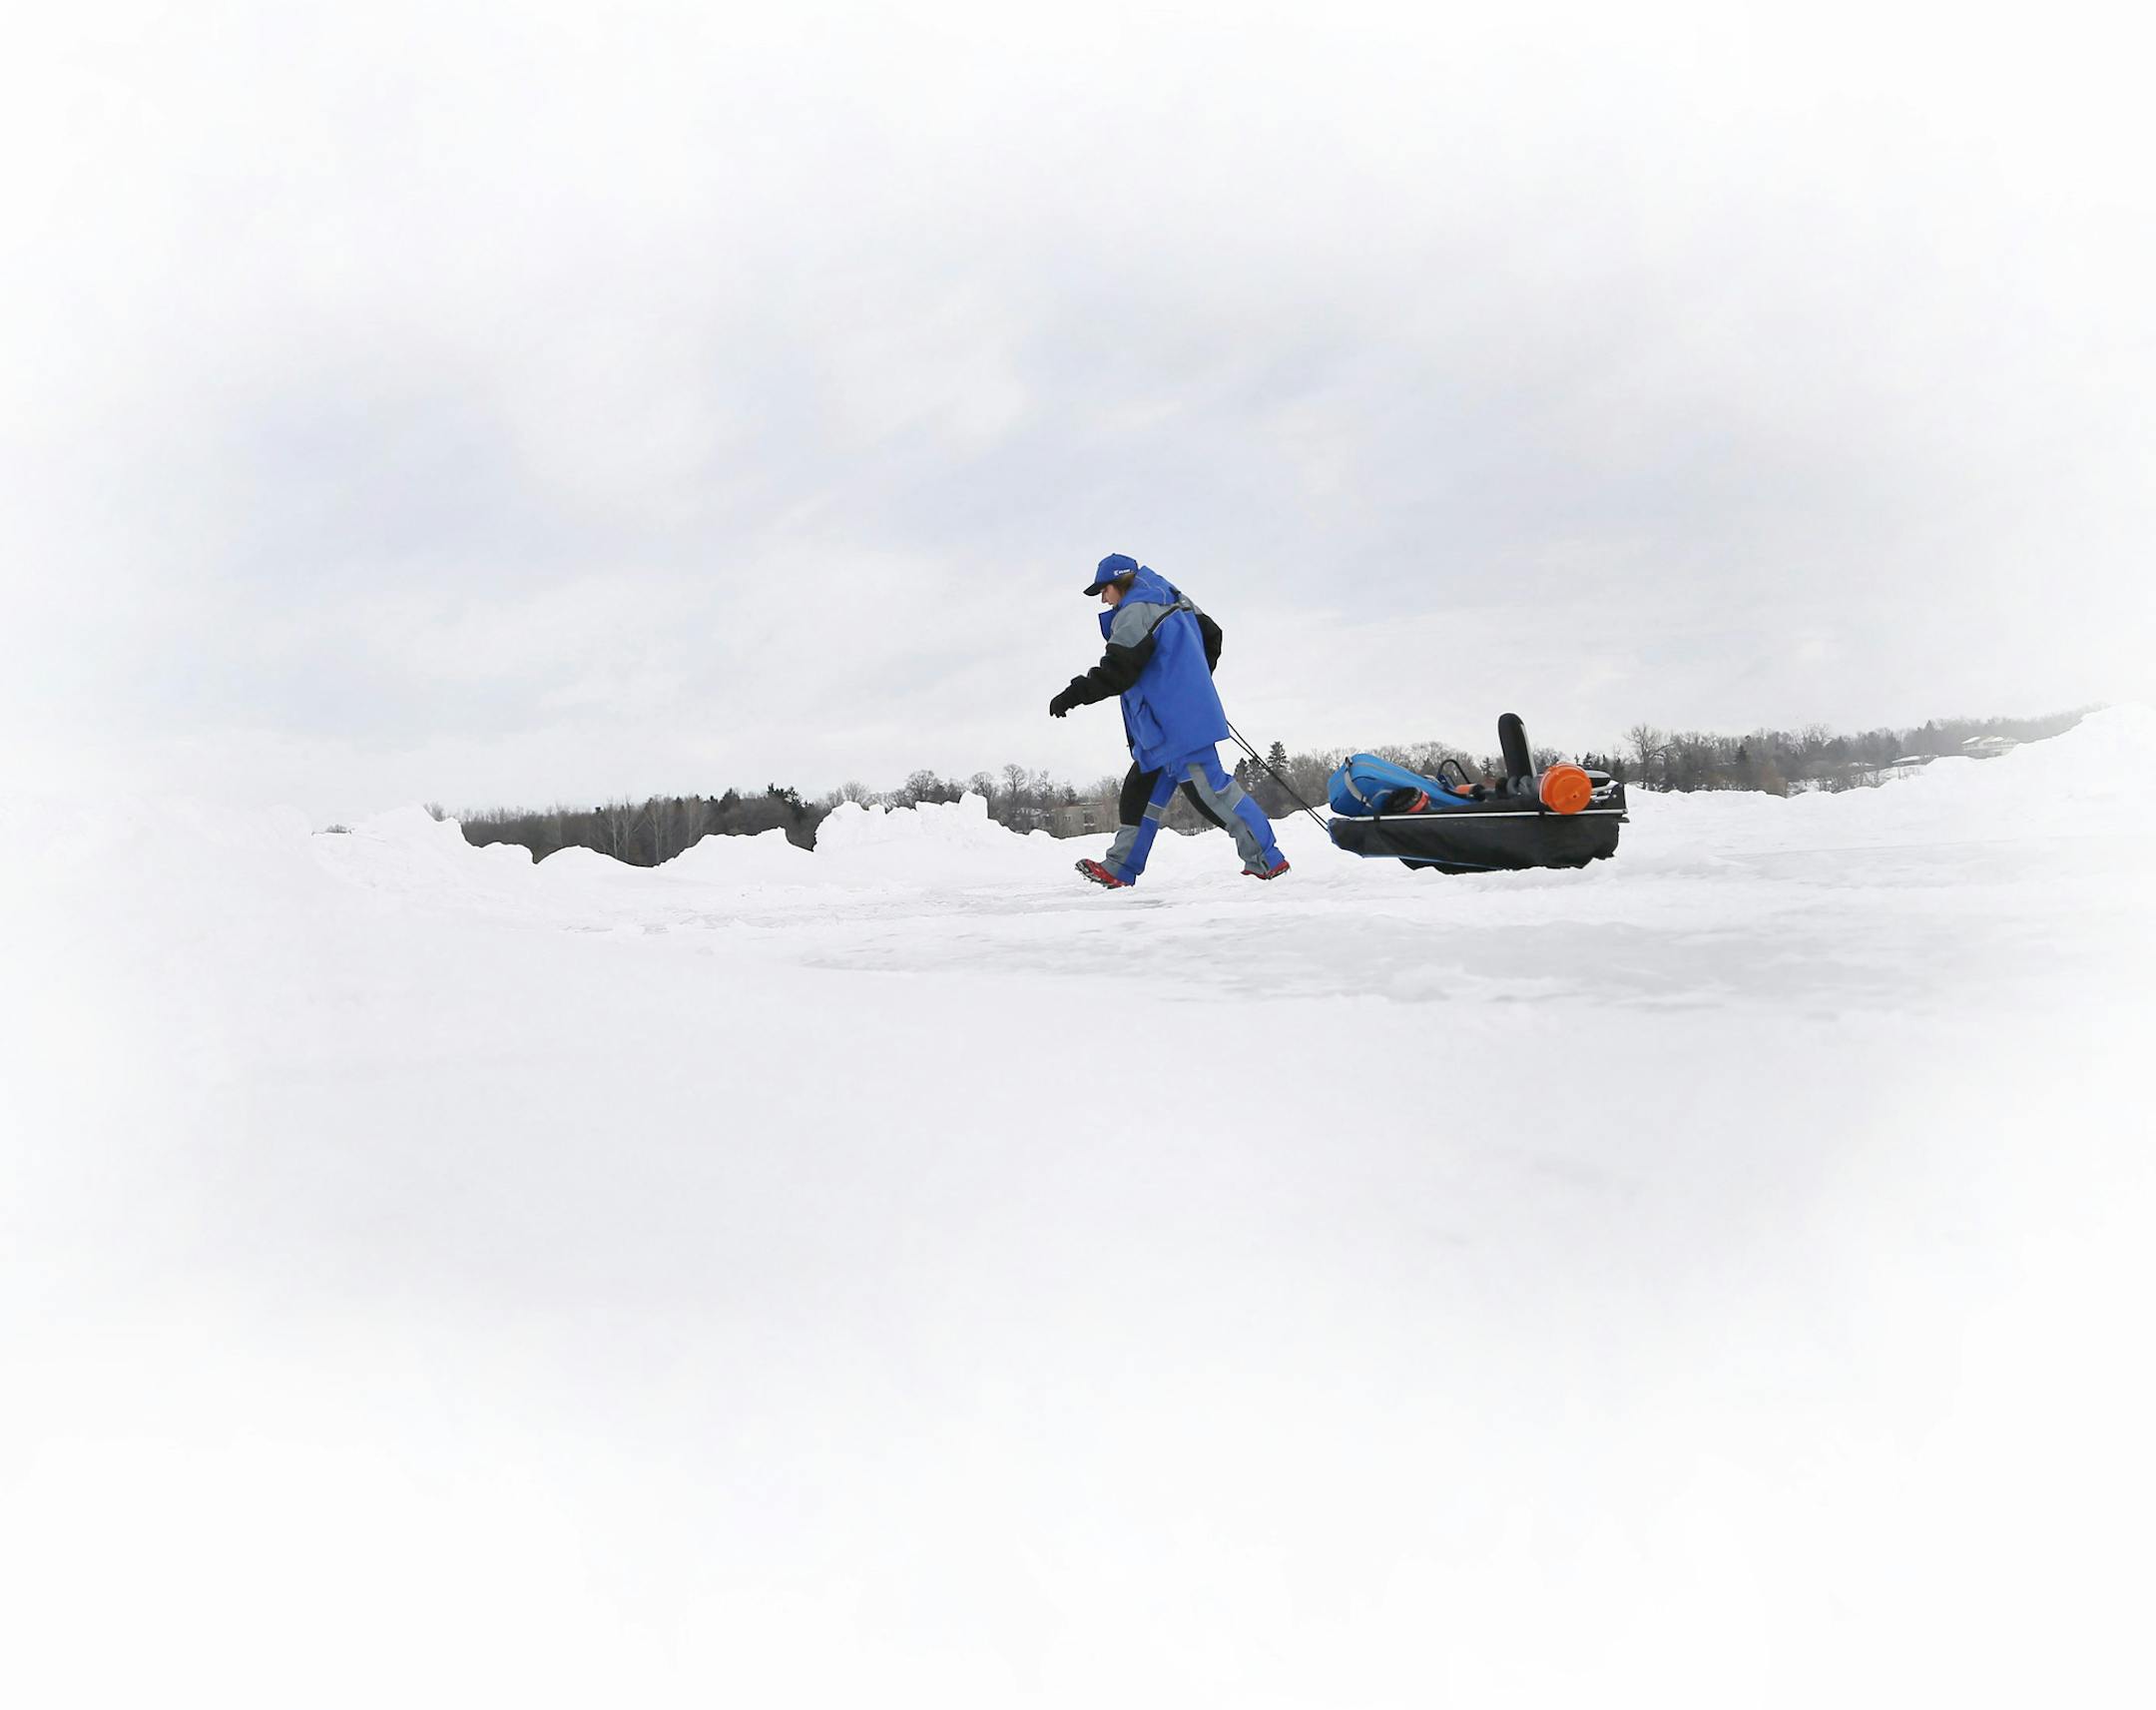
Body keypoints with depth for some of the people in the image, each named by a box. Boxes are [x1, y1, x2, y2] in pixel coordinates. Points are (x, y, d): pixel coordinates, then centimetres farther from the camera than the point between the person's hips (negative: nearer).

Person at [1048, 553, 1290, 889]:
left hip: (1177, 725, -10)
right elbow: (1211, 635, 26)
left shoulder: (1135, 612, -12)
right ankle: (1120, 869, 12)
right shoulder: (1175, 602, 17)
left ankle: (1267, 859, -4)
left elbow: (1117, 671, -19)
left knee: (1208, 789, -8)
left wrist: (1074, 694, -13)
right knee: (1141, 789, 11)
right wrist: (1196, 683, 36)